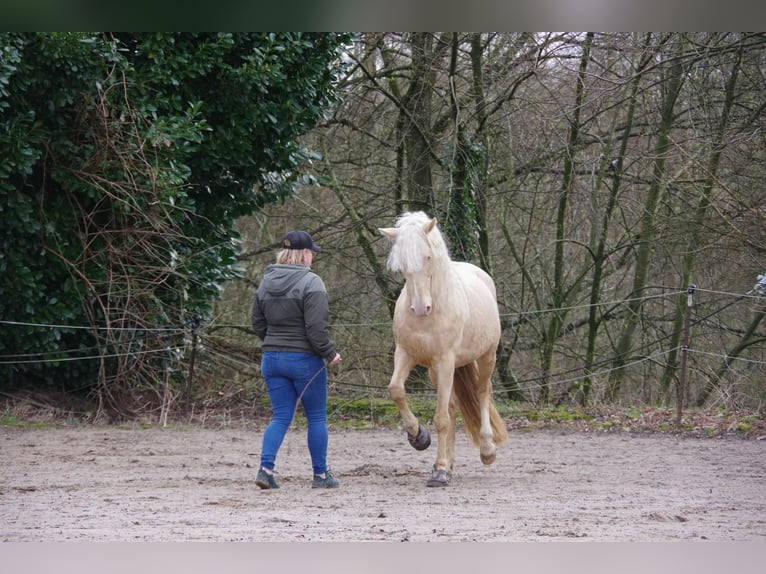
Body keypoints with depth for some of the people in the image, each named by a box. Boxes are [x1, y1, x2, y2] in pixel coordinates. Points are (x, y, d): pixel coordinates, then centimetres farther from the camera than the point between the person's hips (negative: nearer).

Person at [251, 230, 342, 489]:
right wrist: (330, 353, -8)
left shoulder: (266, 283, 8)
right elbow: (316, 328, -20)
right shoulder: (310, 283, -14)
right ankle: (321, 474, 13)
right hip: (305, 360, -6)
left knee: (281, 417, 9)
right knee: (317, 417, 8)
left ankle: (266, 467, -9)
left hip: (271, 358, 6)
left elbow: (258, 324, 13)